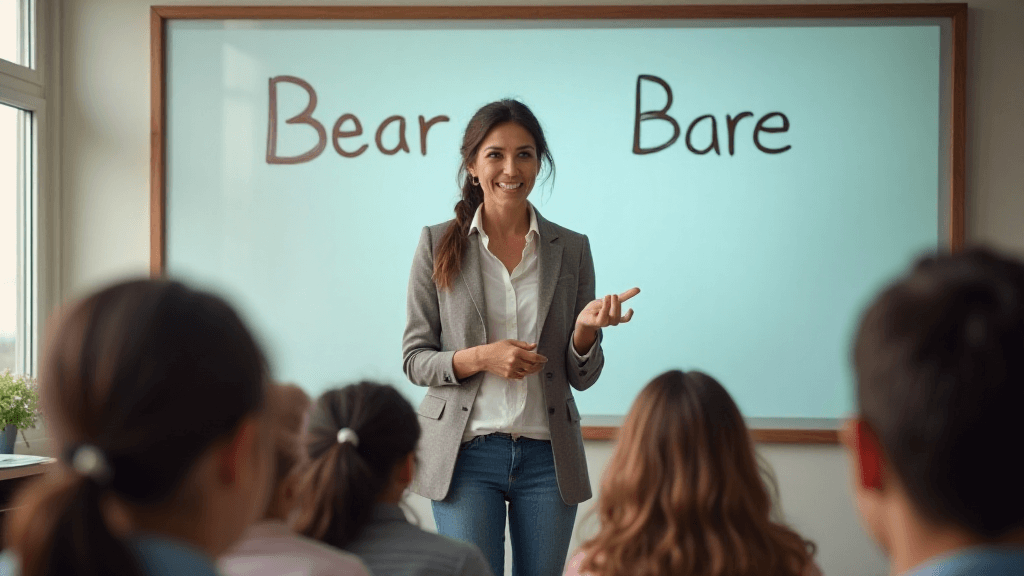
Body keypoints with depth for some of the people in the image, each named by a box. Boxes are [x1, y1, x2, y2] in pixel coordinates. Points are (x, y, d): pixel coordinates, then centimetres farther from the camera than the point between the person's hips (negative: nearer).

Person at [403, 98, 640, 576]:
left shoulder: (572, 249, 5)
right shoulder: (438, 244, 1)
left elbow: (582, 376, 7)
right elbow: (414, 359, 2)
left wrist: (585, 327, -14)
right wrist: (480, 357, -15)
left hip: (548, 455, 2)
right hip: (466, 452, -2)